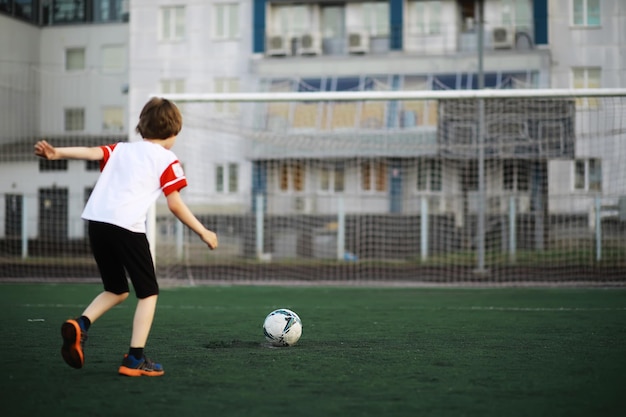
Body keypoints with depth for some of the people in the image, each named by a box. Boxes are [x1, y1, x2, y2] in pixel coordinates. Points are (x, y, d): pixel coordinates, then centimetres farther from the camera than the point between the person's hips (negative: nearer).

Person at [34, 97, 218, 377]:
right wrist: (203, 232, 11)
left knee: (117, 290, 22)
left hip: (97, 222, 6)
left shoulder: (121, 149, 23)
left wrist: (57, 153, -9)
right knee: (148, 292, 8)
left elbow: (93, 152, 4)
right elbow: (175, 205, 2)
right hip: (127, 226, -6)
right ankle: (135, 359, 0)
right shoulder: (167, 159, 8)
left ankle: (80, 325, -3)